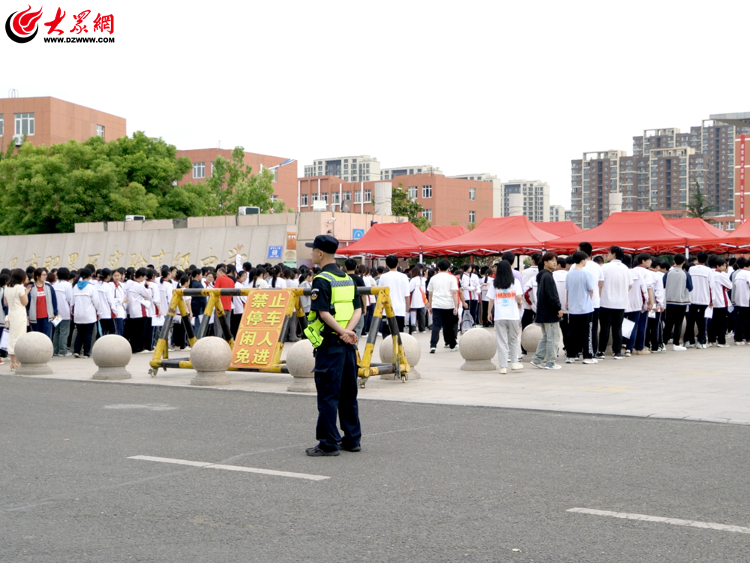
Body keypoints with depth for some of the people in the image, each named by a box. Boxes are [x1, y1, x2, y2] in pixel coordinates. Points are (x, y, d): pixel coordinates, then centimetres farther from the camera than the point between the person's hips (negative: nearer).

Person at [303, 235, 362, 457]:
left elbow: (324, 312, -20)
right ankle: (352, 439, 20)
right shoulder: (348, 278, 12)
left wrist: (342, 333, -18)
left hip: (330, 344, -7)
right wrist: (348, 331, -6)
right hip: (348, 345, 8)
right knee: (348, 392, 14)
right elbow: (358, 309, 7)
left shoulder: (321, 280, -11)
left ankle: (329, 443, -1)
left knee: (328, 395, -3)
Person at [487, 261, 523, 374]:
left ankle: (503, 366, 1)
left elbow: (491, 299, 3)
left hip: (499, 316, 0)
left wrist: (489, 312, 15)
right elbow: (519, 297, -9)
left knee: (501, 341, 4)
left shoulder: (494, 283, 1)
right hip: (513, 315, 0)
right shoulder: (515, 282, -2)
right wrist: (520, 302, 13)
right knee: (514, 339, 16)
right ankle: (514, 362, 16)